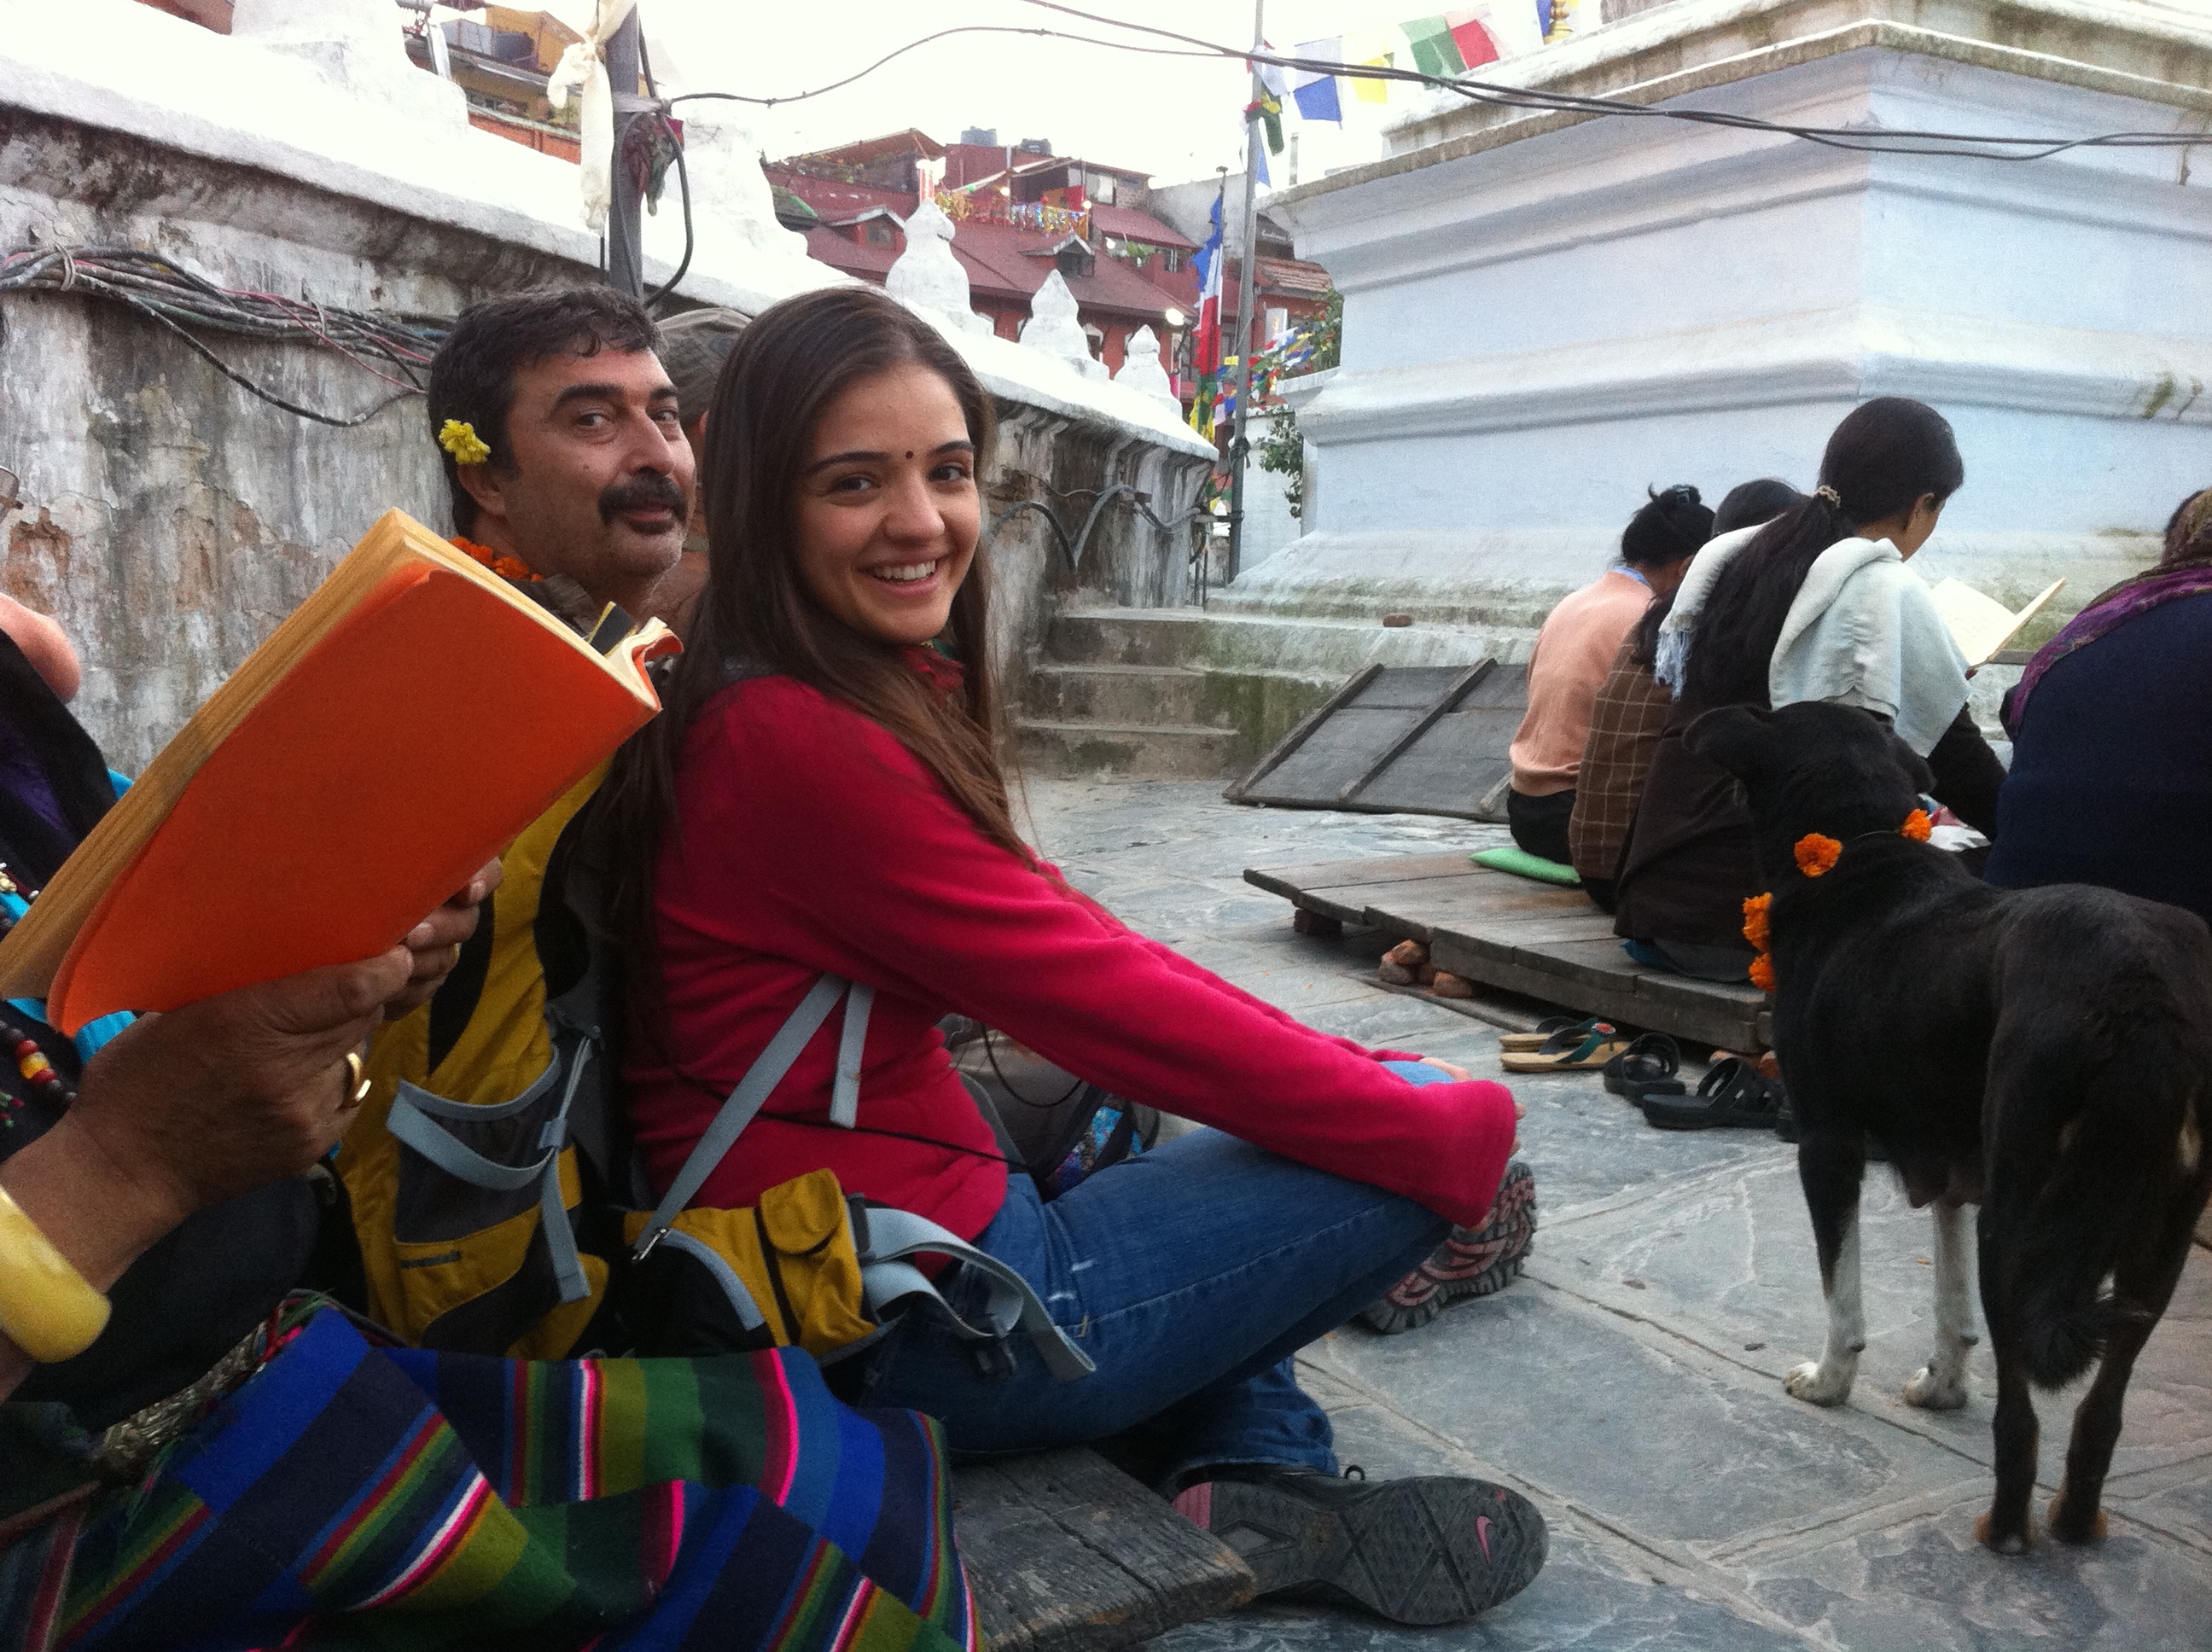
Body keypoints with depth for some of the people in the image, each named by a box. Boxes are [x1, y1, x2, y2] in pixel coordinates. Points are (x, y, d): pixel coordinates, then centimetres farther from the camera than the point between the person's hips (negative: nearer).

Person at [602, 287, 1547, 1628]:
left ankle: (1254, 1477, 12)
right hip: (920, 1330, -10)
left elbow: (1060, 949, 6)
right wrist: (1449, 1128, -11)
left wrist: (1342, 1066, 1)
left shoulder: (889, 696, 8)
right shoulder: (799, 744, -22)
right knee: (1430, 1125, -3)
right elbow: (1112, 1002, -20)